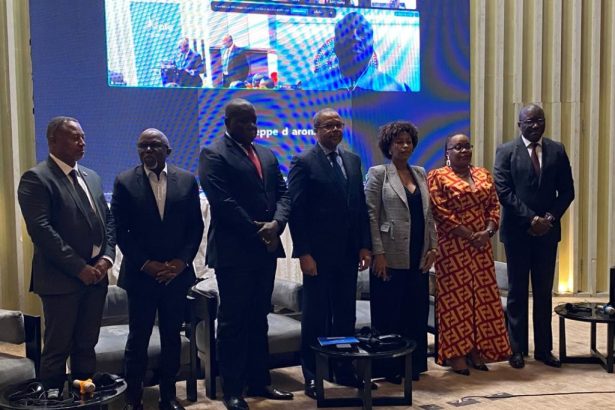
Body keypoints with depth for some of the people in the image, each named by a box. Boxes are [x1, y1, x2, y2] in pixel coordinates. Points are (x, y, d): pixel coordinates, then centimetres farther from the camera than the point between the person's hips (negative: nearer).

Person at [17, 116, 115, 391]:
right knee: (57, 349, 4)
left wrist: (107, 257, -3)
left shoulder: (92, 177, 14)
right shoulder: (36, 178, -9)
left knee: (87, 345, 15)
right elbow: (41, 230, -18)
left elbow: (107, 221, 15)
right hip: (61, 278, -7)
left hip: (96, 275, 7)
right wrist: (79, 268, -18)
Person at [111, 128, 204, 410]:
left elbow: (196, 226, 4)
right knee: (138, 338, 5)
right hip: (141, 274, -2)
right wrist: (146, 264, -11)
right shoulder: (125, 182, -2)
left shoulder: (187, 180, 4)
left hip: (177, 273, 2)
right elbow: (120, 230, -4)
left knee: (172, 337, 11)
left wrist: (182, 261, -8)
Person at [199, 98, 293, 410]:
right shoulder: (213, 154, -7)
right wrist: (256, 231, -14)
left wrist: (276, 224, -10)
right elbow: (222, 202, -16)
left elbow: (282, 193, 10)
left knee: (258, 319, 14)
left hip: (266, 249, 7)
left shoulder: (267, 155, 16)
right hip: (233, 250, -7)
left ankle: (259, 381, 24)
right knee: (233, 321, 1)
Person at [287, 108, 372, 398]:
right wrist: (303, 253, -14)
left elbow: (361, 206, 12)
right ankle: (312, 376, 15)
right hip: (318, 254, -5)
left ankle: (345, 370, 23)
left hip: (348, 253, 5)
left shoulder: (353, 161, 12)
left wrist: (364, 246, 6)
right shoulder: (304, 162, -5)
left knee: (346, 315, 11)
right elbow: (296, 210, -10)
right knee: (315, 317, 4)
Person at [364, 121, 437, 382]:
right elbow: (371, 215, -8)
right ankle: (390, 368, 14)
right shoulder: (378, 173, -3)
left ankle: (414, 364, 21)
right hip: (391, 258, -5)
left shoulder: (420, 174, 14)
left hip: (418, 258, 5)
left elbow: (428, 214, 16)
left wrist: (433, 246, 7)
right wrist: (378, 253, -13)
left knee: (417, 312, 9)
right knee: (390, 314, 2)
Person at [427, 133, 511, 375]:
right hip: (452, 248, -5)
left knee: (482, 296, 7)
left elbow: (494, 206, 9)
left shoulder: (484, 175, 14)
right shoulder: (437, 177, -4)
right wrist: (469, 235, -15)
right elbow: (441, 213, -12)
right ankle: (456, 354, 5)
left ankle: (476, 350, 17)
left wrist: (487, 232, -8)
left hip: (481, 246, 6)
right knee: (454, 297, -2)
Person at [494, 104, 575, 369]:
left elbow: (567, 191, 6)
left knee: (544, 292, 8)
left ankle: (544, 348, 16)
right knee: (517, 291, 5)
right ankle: (517, 349, 12)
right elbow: (504, 191, -10)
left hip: (547, 230, 3)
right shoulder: (506, 151, -1)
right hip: (518, 231, -3)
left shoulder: (557, 151, 8)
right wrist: (531, 219, -15)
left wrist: (550, 218, -9)